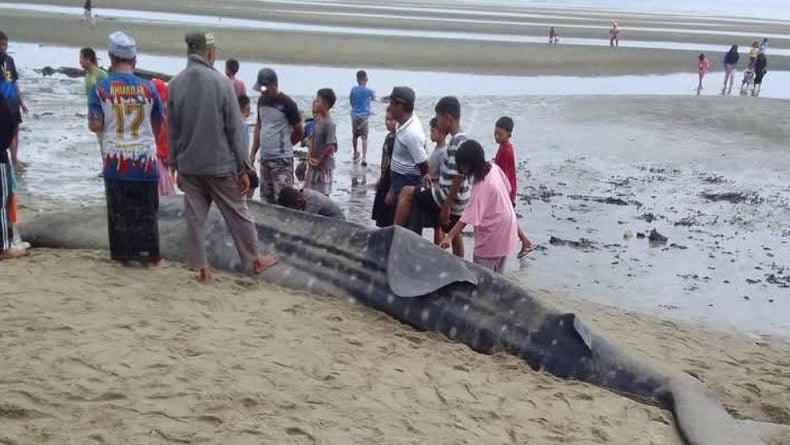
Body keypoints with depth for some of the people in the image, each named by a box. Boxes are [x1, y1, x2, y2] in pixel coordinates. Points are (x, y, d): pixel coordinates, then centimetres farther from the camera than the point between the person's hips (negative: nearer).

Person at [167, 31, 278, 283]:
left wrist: (176, 165, 14)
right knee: (238, 215, 10)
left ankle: (202, 269, 15)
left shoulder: (175, 84, -2)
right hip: (221, 165, -3)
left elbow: (172, 131, 4)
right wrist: (244, 168, -6)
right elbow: (235, 129, -12)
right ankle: (255, 261, 24)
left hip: (188, 166, 3)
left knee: (195, 217, 10)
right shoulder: (220, 82, -13)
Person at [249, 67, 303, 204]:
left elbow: (299, 132, -4)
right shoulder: (261, 101, 9)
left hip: (282, 160, -7)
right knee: (266, 199, 12)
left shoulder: (287, 103, -11)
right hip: (264, 158, 7)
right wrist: (252, 153, 10)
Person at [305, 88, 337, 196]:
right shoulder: (317, 119, 5)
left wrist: (319, 161, -13)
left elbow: (331, 147, -22)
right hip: (313, 165, 8)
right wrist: (310, 156, 0)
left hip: (324, 166, -8)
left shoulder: (329, 123, -19)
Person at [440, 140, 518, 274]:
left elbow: (468, 216, -32)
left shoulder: (482, 185, -28)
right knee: (495, 275, 20)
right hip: (505, 229, 9)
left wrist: (450, 236, -34)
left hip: (492, 235, -9)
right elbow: (507, 189, 10)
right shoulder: (493, 168, -5)